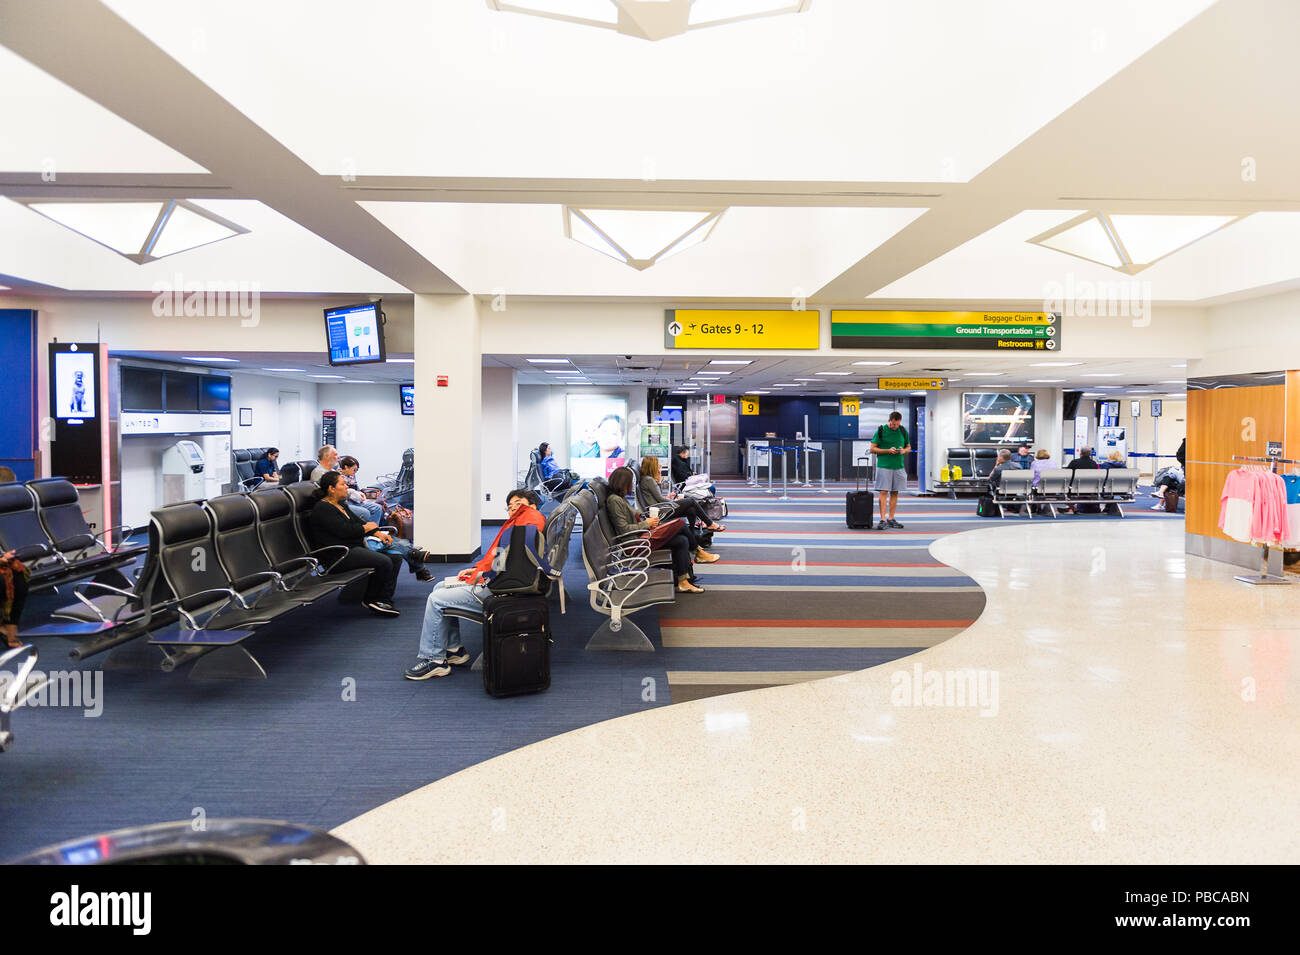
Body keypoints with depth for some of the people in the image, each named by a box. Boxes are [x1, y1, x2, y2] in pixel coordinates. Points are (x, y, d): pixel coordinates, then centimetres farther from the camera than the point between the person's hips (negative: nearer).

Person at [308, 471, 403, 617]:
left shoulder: (341, 504, 18)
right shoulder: (322, 509, -12)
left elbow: (358, 521, 17)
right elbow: (344, 530, -20)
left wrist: (378, 533, 1)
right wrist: (366, 528, -5)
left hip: (356, 547, 11)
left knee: (395, 558, -1)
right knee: (384, 562, -24)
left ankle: (384, 601, -6)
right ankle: (370, 600, -4)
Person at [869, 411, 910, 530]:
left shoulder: (903, 431, 9)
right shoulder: (881, 431, -4)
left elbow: (908, 447, 18)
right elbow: (873, 449, -4)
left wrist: (904, 450, -6)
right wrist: (888, 450, -16)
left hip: (899, 466, 4)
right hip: (884, 466, -4)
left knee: (894, 493, 7)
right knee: (884, 492, -8)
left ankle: (891, 519, 14)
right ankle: (883, 520, -9)